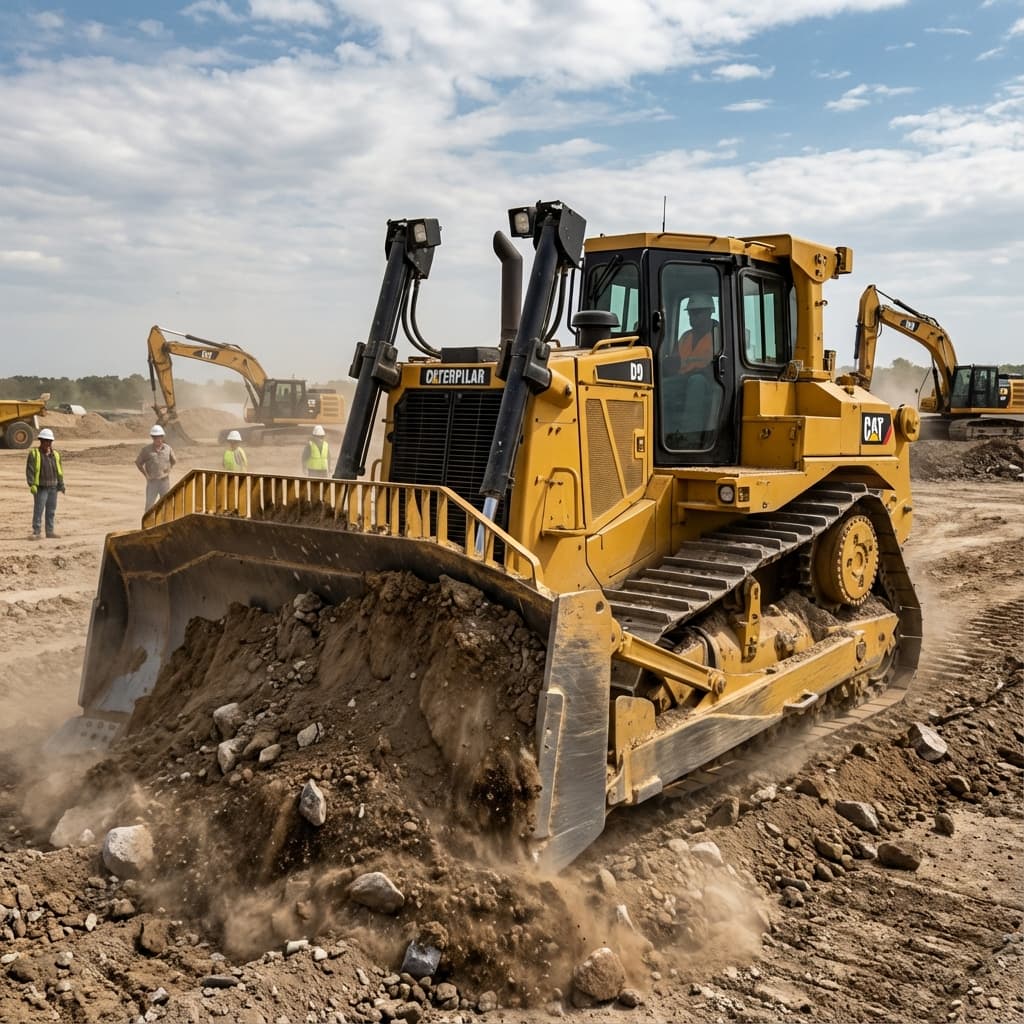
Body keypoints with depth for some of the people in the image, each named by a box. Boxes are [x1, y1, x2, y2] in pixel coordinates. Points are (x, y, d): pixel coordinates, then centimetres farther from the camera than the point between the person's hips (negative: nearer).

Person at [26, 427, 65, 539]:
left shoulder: (55, 454, 12)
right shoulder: (34, 453, -4)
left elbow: (59, 470, 16)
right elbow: (29, 470, -8)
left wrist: (61, 484, 12)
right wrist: (32, 485, -17)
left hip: (53, 488, 5)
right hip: (40, 488, -5)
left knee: (51, 511, 8)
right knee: (38, 510, -7)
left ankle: (50, 531, 15)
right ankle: (36, 532, -4)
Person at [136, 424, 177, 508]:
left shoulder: (168, 448, 1)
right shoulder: (147, 450, -5)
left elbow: (173, 461, 18)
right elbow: (138, 463, 5)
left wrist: (168, 471, 6)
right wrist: (146, 475, 0)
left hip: (165, 480, 2)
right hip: (152, 481, -2)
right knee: (149, 505, -2)